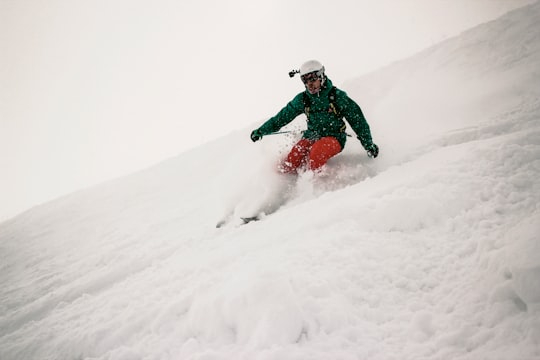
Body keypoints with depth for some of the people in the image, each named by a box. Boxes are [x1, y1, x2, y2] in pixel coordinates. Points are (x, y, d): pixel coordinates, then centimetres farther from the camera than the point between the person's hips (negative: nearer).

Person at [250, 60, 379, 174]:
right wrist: (261, 131, 12)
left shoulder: (337, 96, -6)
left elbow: (357, 120, -1)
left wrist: (369, 145, 0)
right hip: (311, 137, 4)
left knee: (317, 150, -37)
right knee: (288, 167, -19)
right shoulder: (302, 99, 4)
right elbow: (283, 117, 14)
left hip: (334, 138, -4)